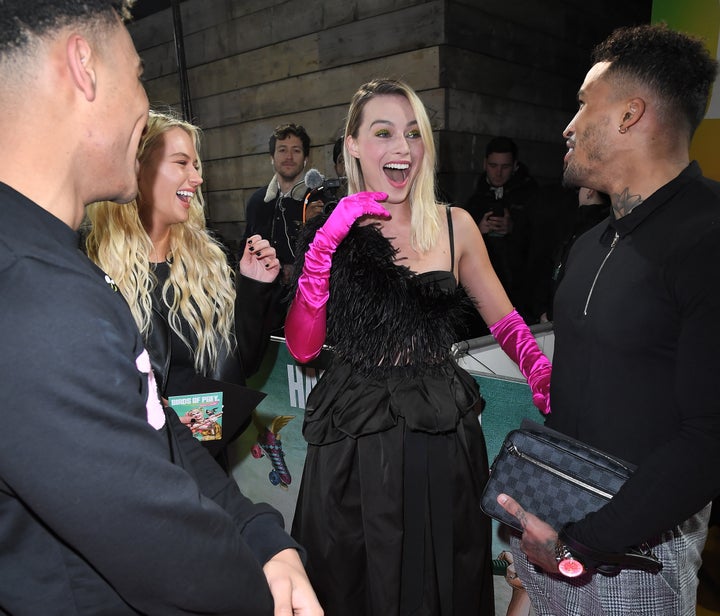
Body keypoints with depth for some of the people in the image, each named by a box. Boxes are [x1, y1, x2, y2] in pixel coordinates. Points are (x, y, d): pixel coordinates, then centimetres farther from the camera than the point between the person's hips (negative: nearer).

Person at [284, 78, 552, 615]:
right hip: (354, 439, 0)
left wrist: (544, 372, -14)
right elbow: (303, 347, -9)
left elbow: (505, 321, 5)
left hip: (442, 434, 1)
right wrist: (324, 245, -19)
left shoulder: (455, 226, -1)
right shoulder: (331, 230, -3)